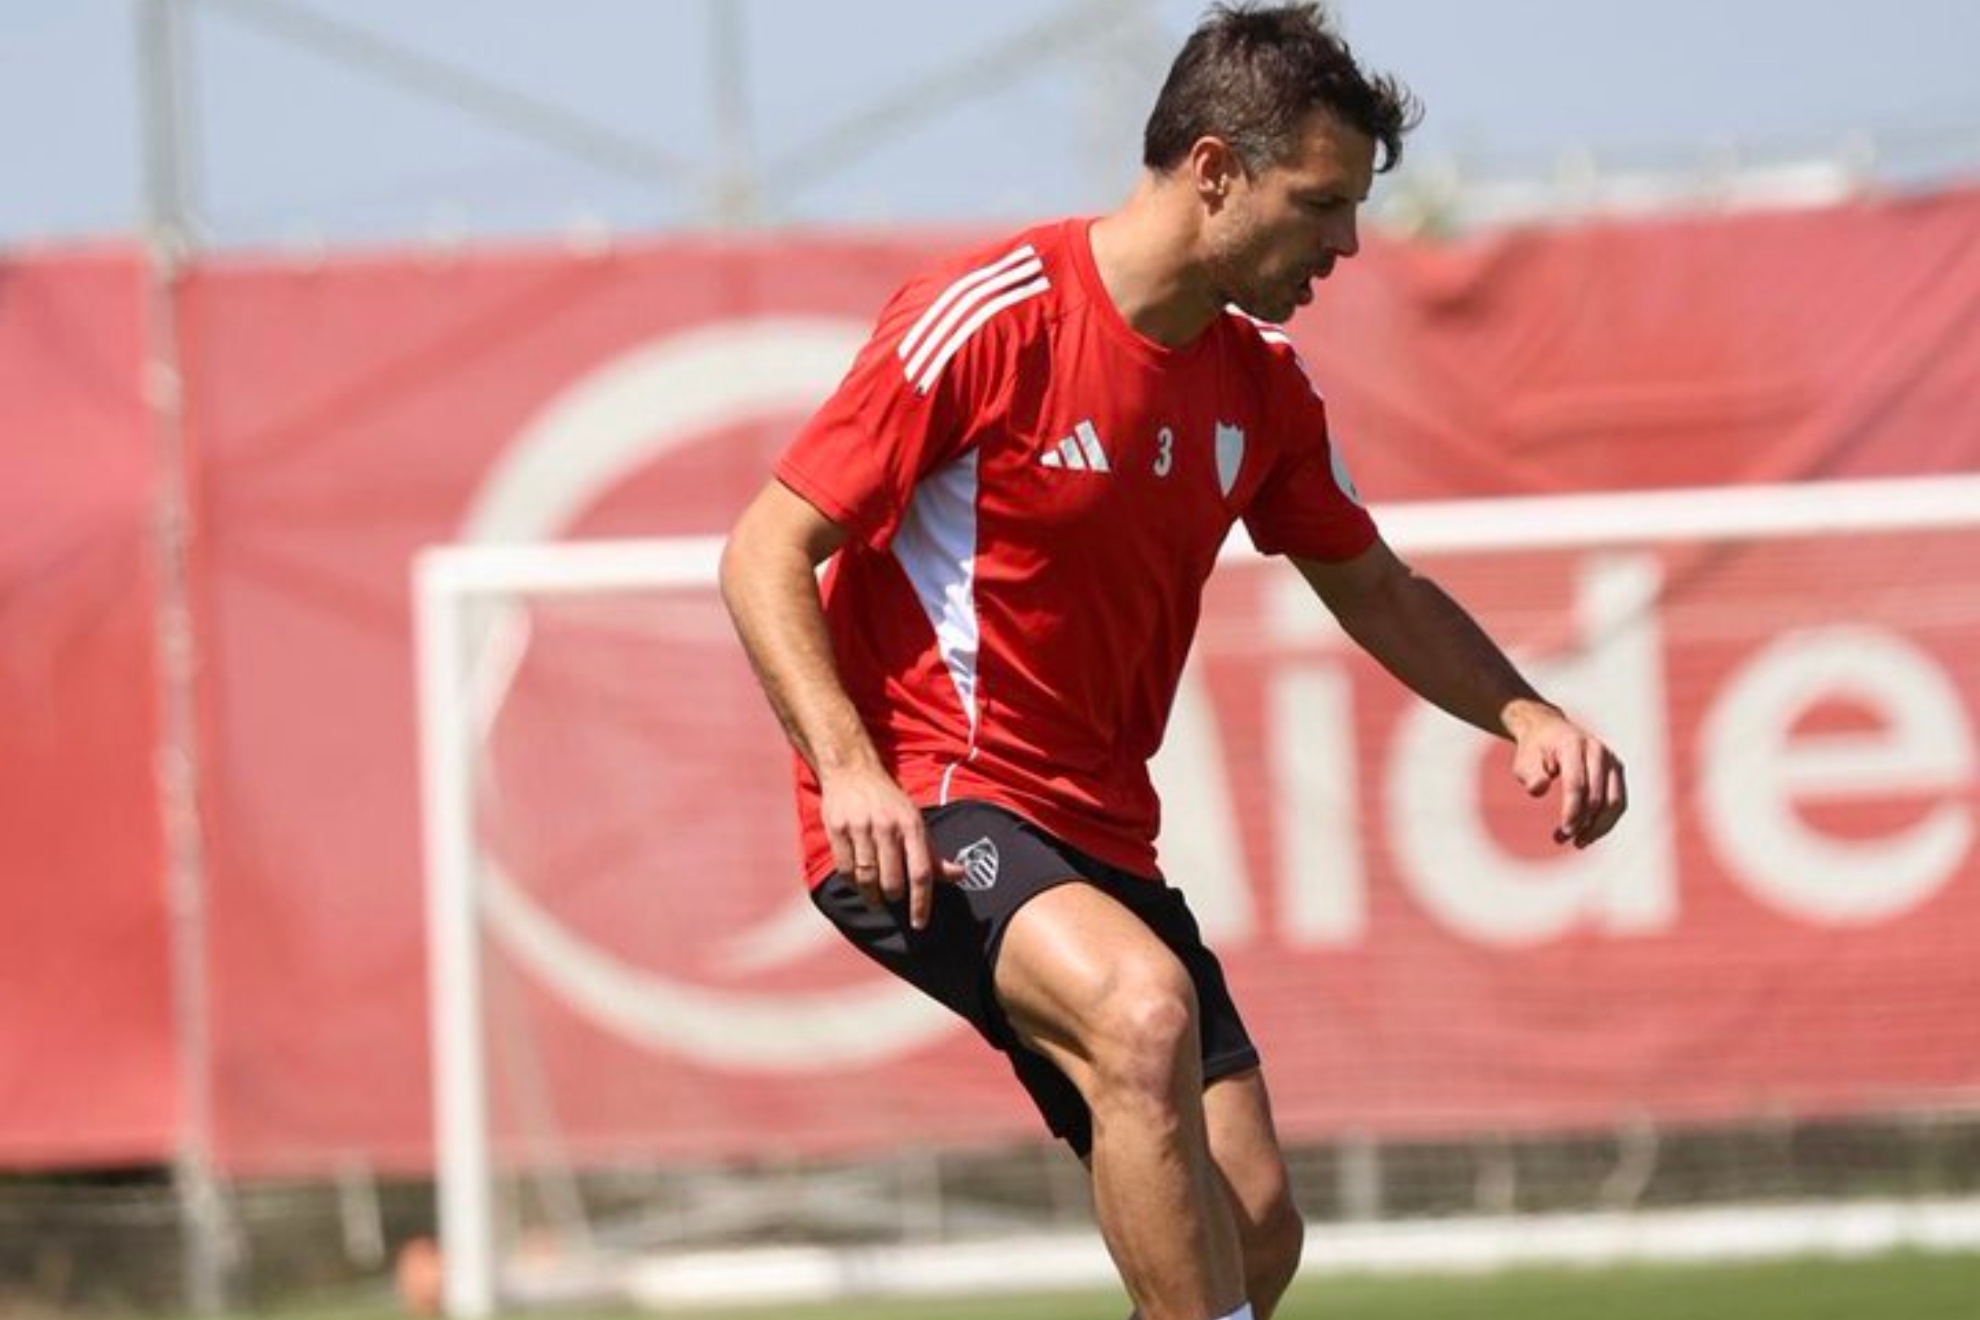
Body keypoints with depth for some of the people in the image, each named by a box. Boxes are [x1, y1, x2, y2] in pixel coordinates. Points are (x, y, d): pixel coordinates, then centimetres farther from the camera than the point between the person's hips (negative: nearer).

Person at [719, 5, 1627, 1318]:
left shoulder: (1263, 383, 8)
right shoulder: (991, 319, -14)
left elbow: (1375, 591, 23)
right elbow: (765, 554, -13)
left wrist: (1525, 714, 5)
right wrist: (848, 767, -28)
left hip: (1095, 839, 8)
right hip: (924, 815, -8)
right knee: (1146, 1009, -35)